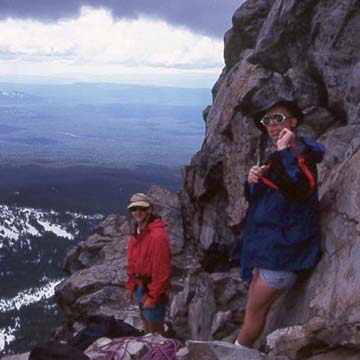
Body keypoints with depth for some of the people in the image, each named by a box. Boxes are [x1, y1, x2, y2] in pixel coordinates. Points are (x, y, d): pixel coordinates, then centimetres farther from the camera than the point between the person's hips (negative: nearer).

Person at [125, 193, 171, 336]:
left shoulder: (158, 235, -26)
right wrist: (130, 286, 11)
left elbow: (161, 270, -25)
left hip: (152, 289, -9)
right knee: (145, 320, 25)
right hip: (140, 285, 9)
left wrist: (152, 297, -22)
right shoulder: (137, 232, 3)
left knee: (155, 329, 4)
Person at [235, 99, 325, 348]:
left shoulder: (300, 150, -13)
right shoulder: (278, 157, 14)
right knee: (256, 308, 17)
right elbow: (255, 198, 19)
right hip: (266, 242, 9)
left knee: (255, 309, 1)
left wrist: (284, 150, -27)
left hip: (284, 245, -9)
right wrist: (253, 181, -2)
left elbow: (297, 188, -33)